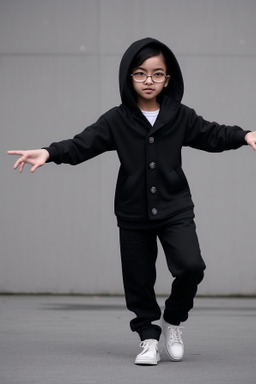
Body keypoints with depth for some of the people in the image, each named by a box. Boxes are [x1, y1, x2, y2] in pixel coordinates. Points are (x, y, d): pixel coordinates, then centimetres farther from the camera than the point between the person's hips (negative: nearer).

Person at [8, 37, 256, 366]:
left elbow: (212, 135, 9)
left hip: (175, 209, 0)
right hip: (133, 215, 0)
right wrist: (48, 152, -25)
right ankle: (149, 339, 23)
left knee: (191, 266, -16)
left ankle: (173, 320, 11)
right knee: (139, 279, 5)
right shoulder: (117, 120, -3)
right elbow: (82, 144, -9)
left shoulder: (180, 117, 1)